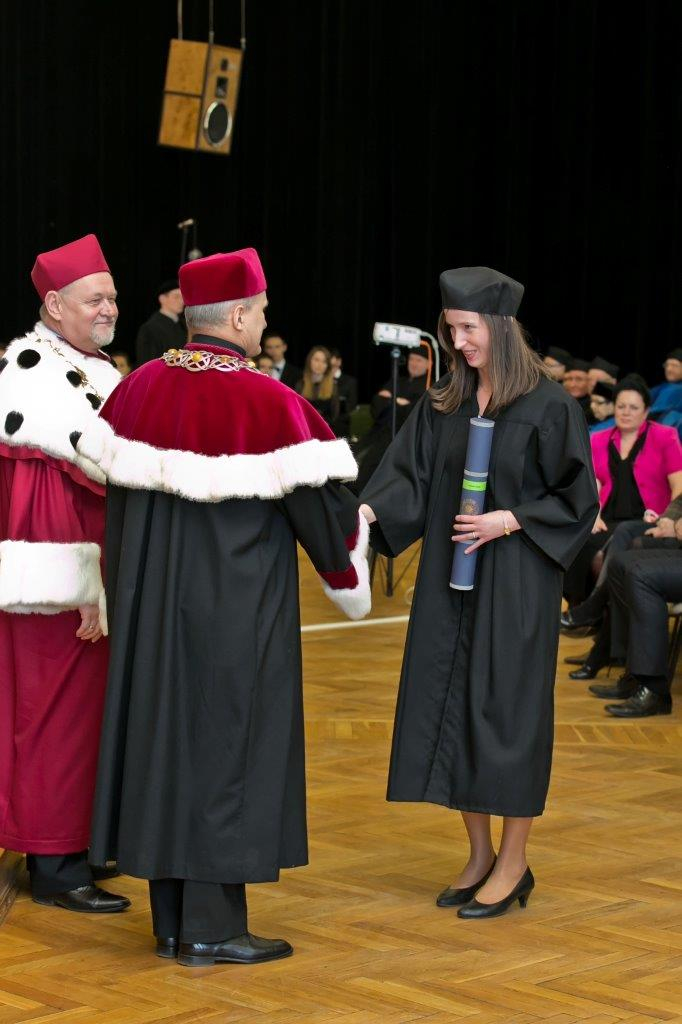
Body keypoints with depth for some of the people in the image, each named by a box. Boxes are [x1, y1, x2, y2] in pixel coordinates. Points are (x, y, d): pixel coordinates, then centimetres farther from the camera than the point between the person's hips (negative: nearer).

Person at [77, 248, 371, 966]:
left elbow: (115, 490, 9)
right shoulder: (267, 403, -16)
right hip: (237, 610, -6)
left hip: (151, 603, 6)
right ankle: (211, 927, 7)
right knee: (228, 744, 3)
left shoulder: (138, 389, 1)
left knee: (161, 736, 12)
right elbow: (320, 503, -10)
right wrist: (351, 577, 9)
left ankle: (170, 921, 20)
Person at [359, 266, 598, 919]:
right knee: (449, 705, 7)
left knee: (506, 709, -2)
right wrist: (369, 508, -17)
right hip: (449, 582, 6)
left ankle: (513, 864, 11)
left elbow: (577, 497, -6)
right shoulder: (443, 404, 6)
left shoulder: (548, 406, -9)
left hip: (515, 585, -6)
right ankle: (480, 855, 20)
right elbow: (408, 475, 1)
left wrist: (509, 521, -16)